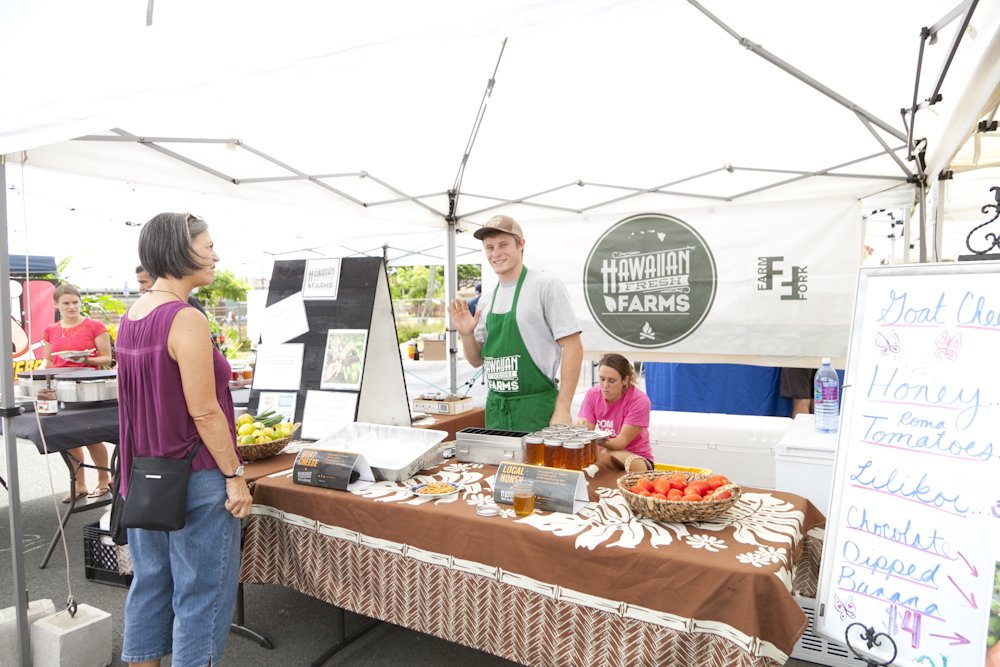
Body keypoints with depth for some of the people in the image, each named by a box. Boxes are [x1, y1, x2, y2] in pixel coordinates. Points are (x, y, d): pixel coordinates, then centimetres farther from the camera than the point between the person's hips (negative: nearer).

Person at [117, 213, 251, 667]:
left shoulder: (130, 318, 7)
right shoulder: (186, 320, -20)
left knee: (149, 586, 20)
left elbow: (127, 400, 14)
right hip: (193, 480, -9)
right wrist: (235, 474, -14)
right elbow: (204, 412, -21)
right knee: (201, 595, 5)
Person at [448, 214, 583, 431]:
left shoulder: (546, 286, -8)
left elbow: (573, 347, -13)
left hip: (536, 408, -6)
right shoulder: (487, 301, 12)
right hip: (495, 409, 6)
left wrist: (562, 410, -17)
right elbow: (477, 360, 17)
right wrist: (466, 334, -4)